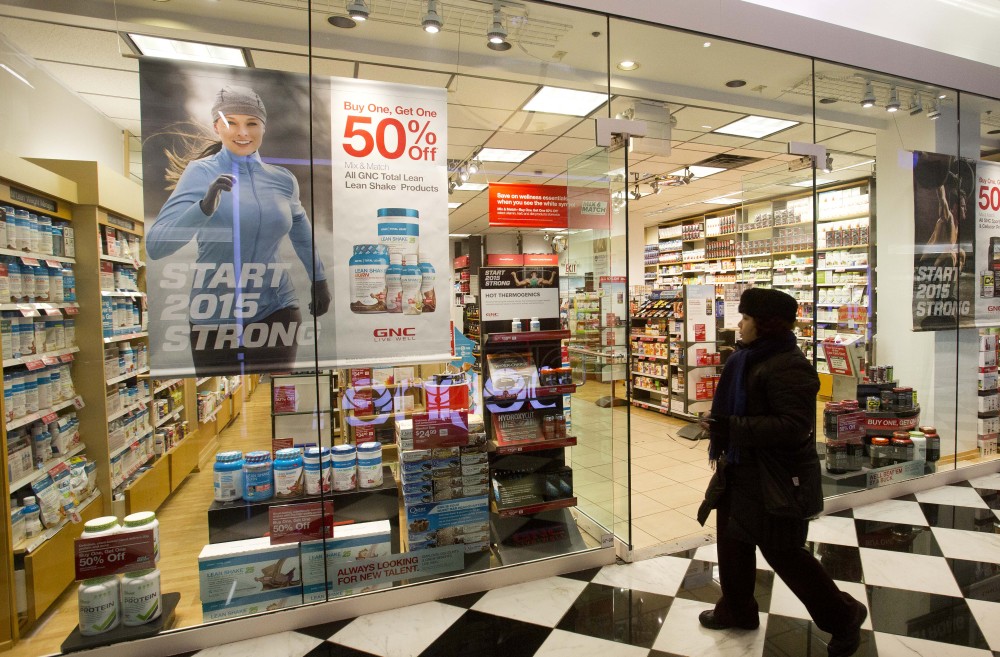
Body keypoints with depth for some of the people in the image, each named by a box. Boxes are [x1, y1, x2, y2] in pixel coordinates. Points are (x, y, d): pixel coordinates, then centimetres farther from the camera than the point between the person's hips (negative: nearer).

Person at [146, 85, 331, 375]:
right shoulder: (201, 172, -5)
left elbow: (300, 229, 22)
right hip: (215, 317, -1)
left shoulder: (283, 179, 3)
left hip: (277, 310, 2)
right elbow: (155, 246, -14)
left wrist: (319, 280, 24)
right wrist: (205, 207, -29)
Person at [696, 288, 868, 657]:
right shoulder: (749, 359, 6)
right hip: (742, 471, 10)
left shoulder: (789, 367, -24)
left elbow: (793, 427, -31)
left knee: (783, 553, 6)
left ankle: (844, 617, 32)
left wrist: (729, 427, -31)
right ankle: (737, 609, 39)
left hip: (776, 479, -10)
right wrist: (724, 444, 17)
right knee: (732, 540, 19)